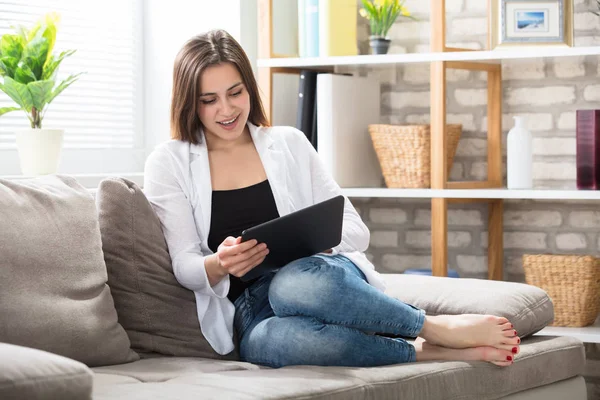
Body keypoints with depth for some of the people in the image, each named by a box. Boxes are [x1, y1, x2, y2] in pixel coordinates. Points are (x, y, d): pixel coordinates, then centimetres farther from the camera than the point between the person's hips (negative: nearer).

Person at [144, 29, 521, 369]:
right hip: (250, 311, -1)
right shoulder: (169, 163, 8)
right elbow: (185, 265, 1)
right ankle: (430, 349, -29)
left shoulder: (290, 143, 13)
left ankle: (436, 329, -28)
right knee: (275, 339, -41)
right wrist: (219, 265, -23)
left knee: (293, 284, -40)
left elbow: (355, 229, 10)